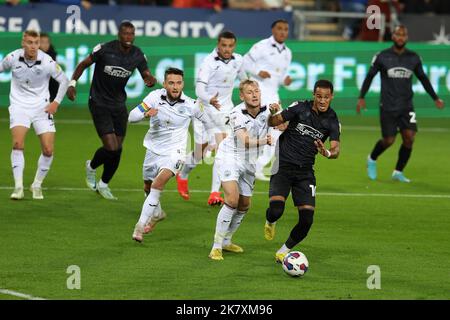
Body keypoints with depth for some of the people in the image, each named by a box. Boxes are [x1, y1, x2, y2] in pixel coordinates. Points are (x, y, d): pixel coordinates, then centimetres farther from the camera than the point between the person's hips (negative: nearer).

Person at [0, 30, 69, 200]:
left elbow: (64, 80, 1)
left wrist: (56, 102, -7)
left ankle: (37, 185, 15)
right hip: (19, 106, 0)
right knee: (18, 144, -22)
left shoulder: (47, 61, -13)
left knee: (48, 150, -7)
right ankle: (18, 187, -17)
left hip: (41, 107, 0)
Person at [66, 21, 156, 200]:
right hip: (99, 103, -5)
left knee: (117, 150, 6)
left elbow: (147, 76, 4)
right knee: (111, 148, -15)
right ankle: (91, 167, 19)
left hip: (119, 105, 5)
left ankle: (103, 185, 30)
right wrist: (72, 83, -12)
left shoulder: (137, 55, -5)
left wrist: (151, 81, -20)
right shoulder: (104, 49, -17)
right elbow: (83, 64, -3)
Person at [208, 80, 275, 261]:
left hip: (249, 162, 6)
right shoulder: (237, 114, -21)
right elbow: (245, 141, -32)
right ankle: (216, 247, -17)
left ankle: (226, 241, 35)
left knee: (244, 206, 14)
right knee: (232, 199, -22)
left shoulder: (266, 110, -8)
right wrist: (264, 141, -49)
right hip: (229, 157, -6)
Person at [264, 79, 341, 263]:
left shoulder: (332, 121, 0)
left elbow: (336, 150, -10)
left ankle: (284, 251, 17)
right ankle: (270, 222, 17)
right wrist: (272, 114, -27)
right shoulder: (300, 108, -7)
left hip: (305, 172, 3)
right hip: (283, 167, -3)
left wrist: (327, 153, -34)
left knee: (307, 219, -7)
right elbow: (273, 122, -4)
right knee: (276, 210, -22)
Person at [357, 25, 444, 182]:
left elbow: (423, 78, 15)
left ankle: (398, 172, 6)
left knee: (409, 137, -12)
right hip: (388, 107, -2)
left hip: (406, 107, 2)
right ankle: (372, 160, 31)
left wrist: (435, 98, 15)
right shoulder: (382, 57, -4)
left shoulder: (414, 58, 3)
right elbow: (370, 76, 5)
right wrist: (361, 97, -2)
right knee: (388, 141, -2)